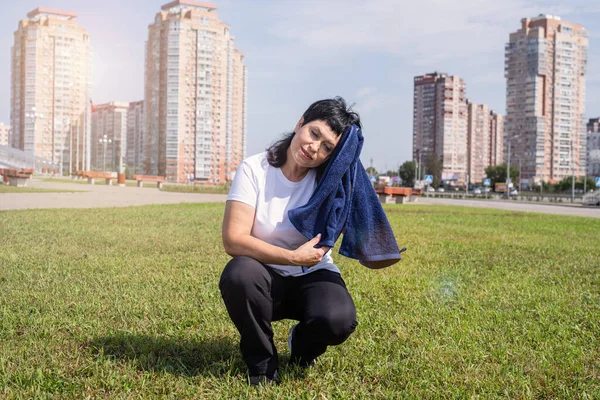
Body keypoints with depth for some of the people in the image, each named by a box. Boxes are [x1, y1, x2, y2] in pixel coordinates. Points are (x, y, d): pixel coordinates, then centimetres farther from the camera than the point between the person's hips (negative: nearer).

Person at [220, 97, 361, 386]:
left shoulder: (329, 180, -7)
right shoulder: (255, 169, -14)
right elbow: (234, 241, -21)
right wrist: (293, 257, -27)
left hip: (313, 276, 1)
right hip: (266, 278, -1)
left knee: (338, 321, -31)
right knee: (238, 274, -36)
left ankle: (300, 349, 9)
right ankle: (261, 362, -8)